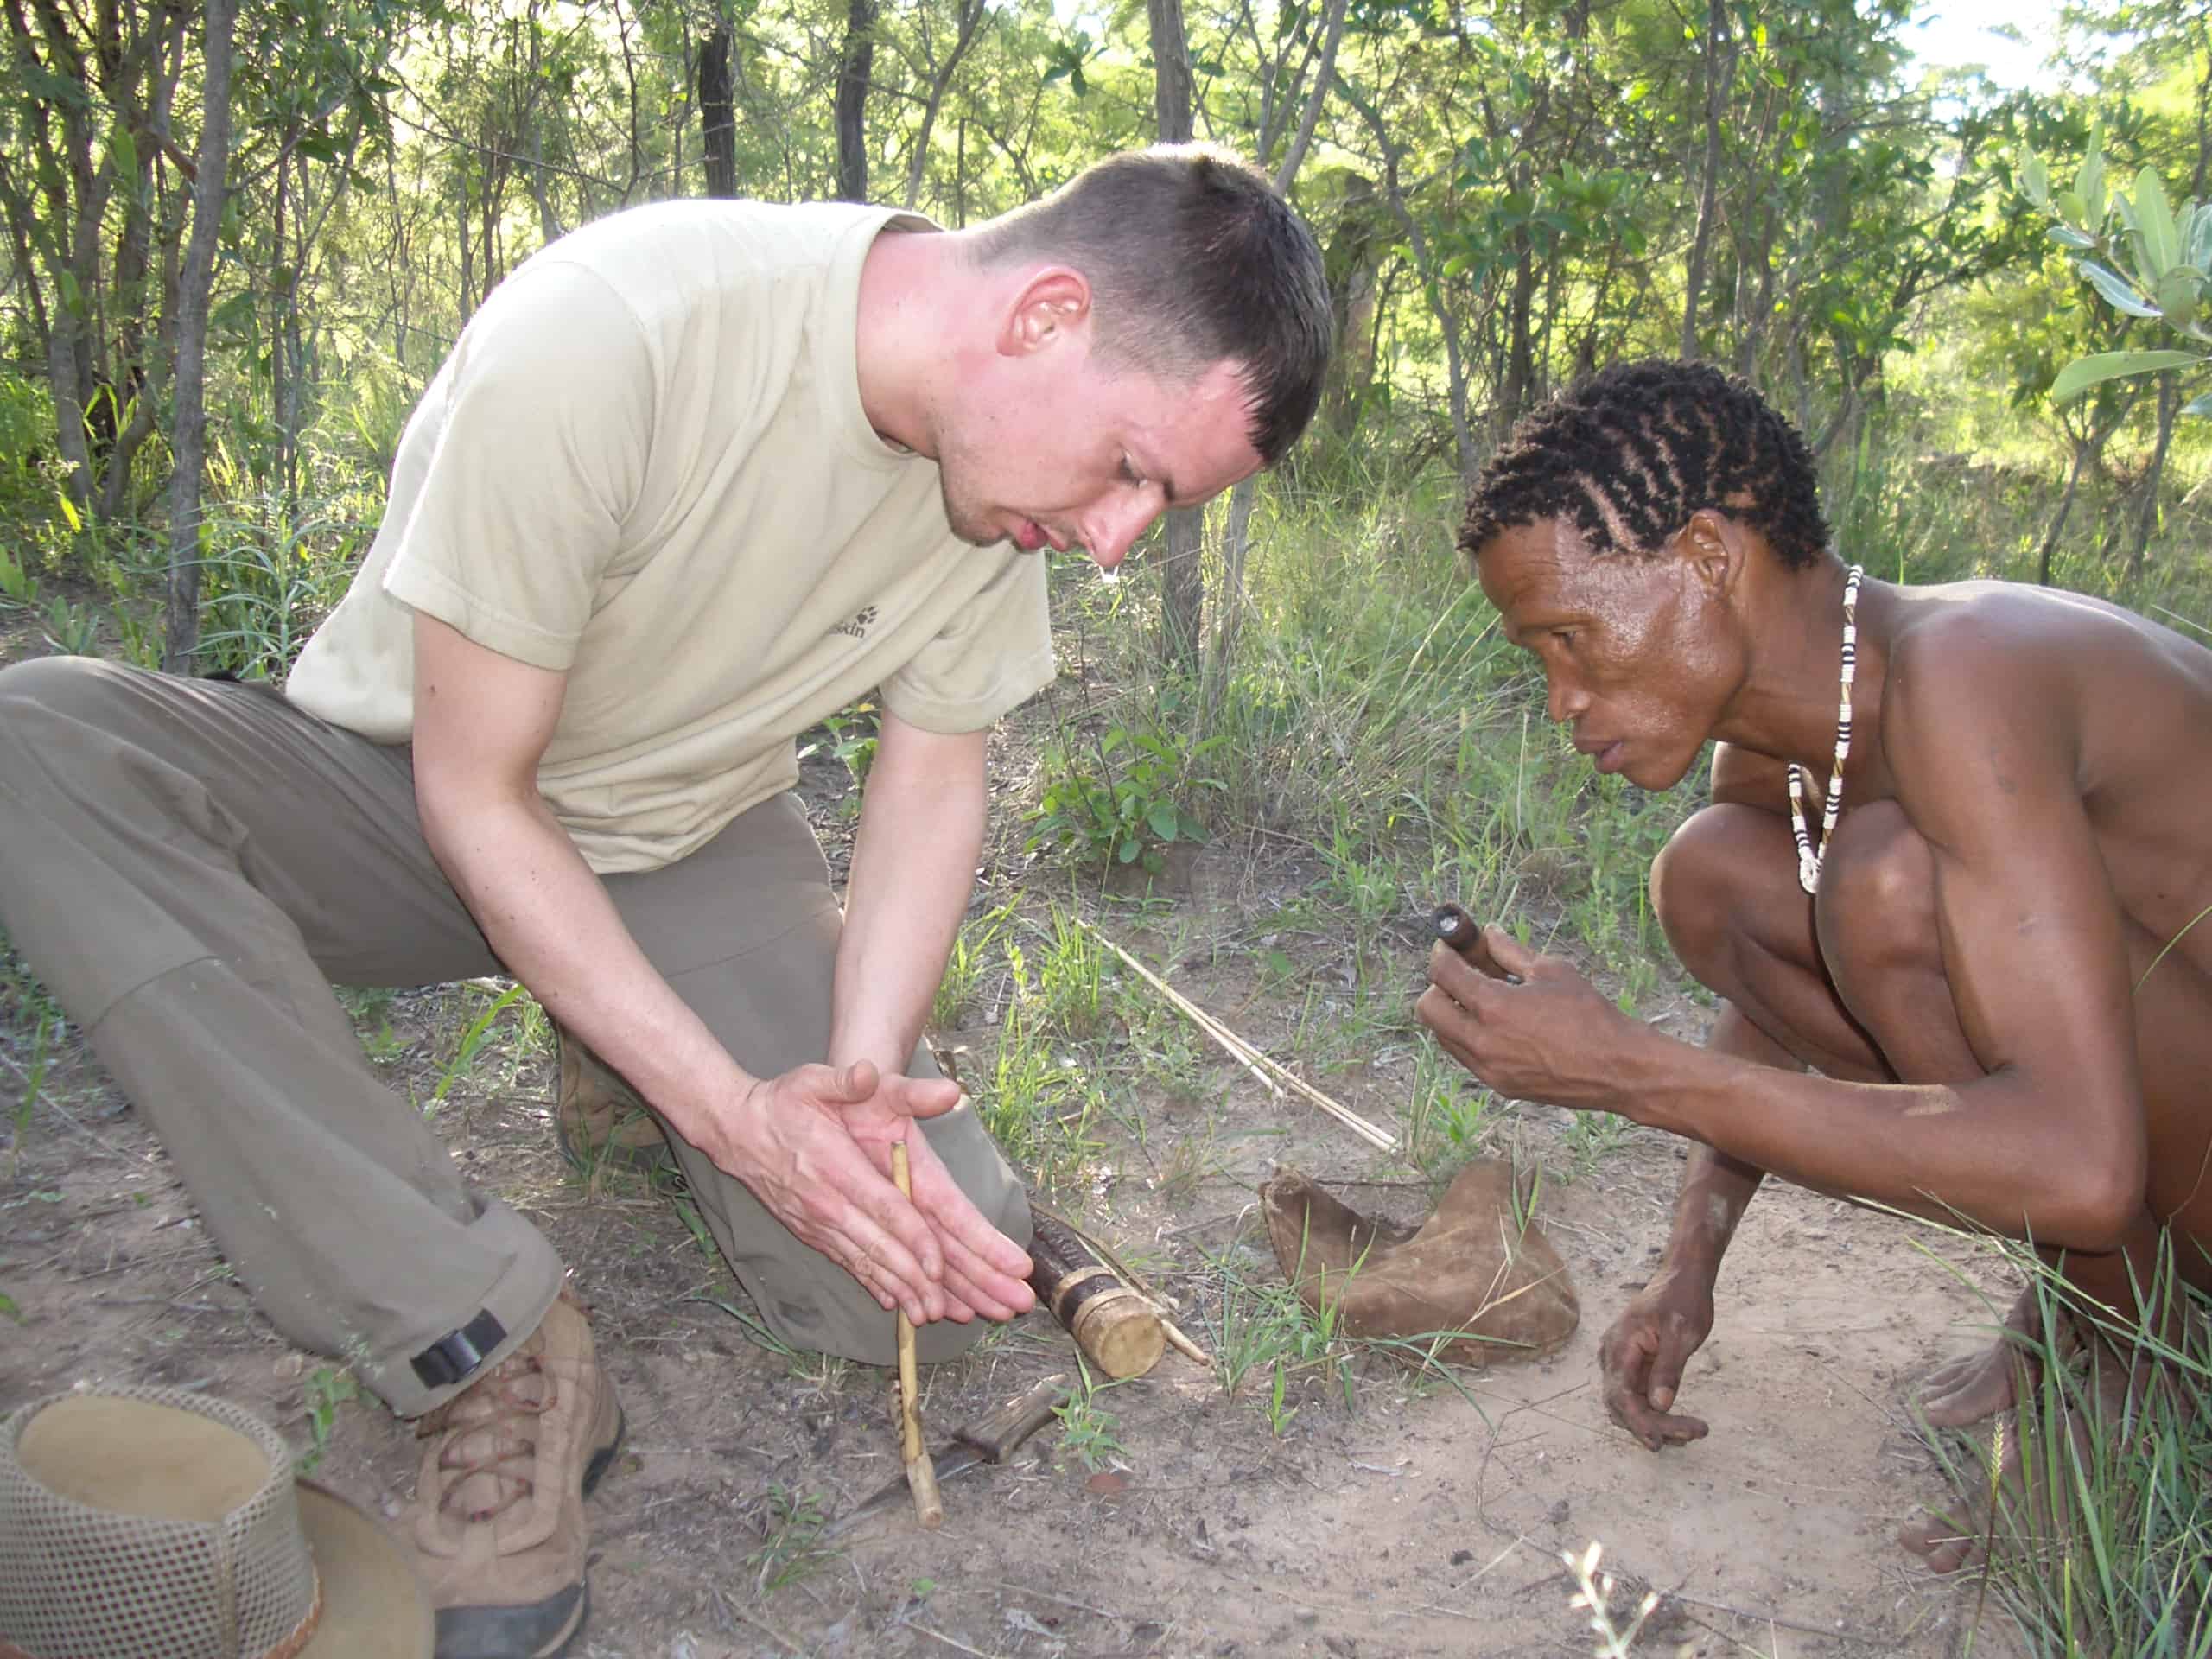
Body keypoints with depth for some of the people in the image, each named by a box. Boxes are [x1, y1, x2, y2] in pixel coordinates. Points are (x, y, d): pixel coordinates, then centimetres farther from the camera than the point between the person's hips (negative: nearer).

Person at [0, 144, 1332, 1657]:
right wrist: (735, 1113, -29)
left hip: (691, 841, 3)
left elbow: (935, 773, -5)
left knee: (939, 1275, -19)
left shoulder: (1011, 447, -13)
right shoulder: (601, 341, -31)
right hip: (399, 796, -2)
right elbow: (474, 792, -23)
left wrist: (861, 1071, -22)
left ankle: (623, 1084, 13)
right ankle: (501, 1358, -27)